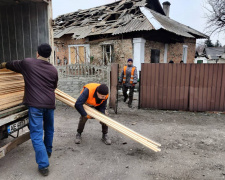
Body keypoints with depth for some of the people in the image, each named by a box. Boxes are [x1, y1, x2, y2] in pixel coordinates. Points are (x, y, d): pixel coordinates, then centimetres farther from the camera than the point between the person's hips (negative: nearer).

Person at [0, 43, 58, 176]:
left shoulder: (27, 63, 1)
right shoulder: (53, 70, 8)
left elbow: (12, 64, 21)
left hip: (35, 105, -3)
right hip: (50, 104, 4)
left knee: (37, 135, 0)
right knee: (49, 129, 24)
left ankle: (44, 165, -1)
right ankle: (48, 151, 43)